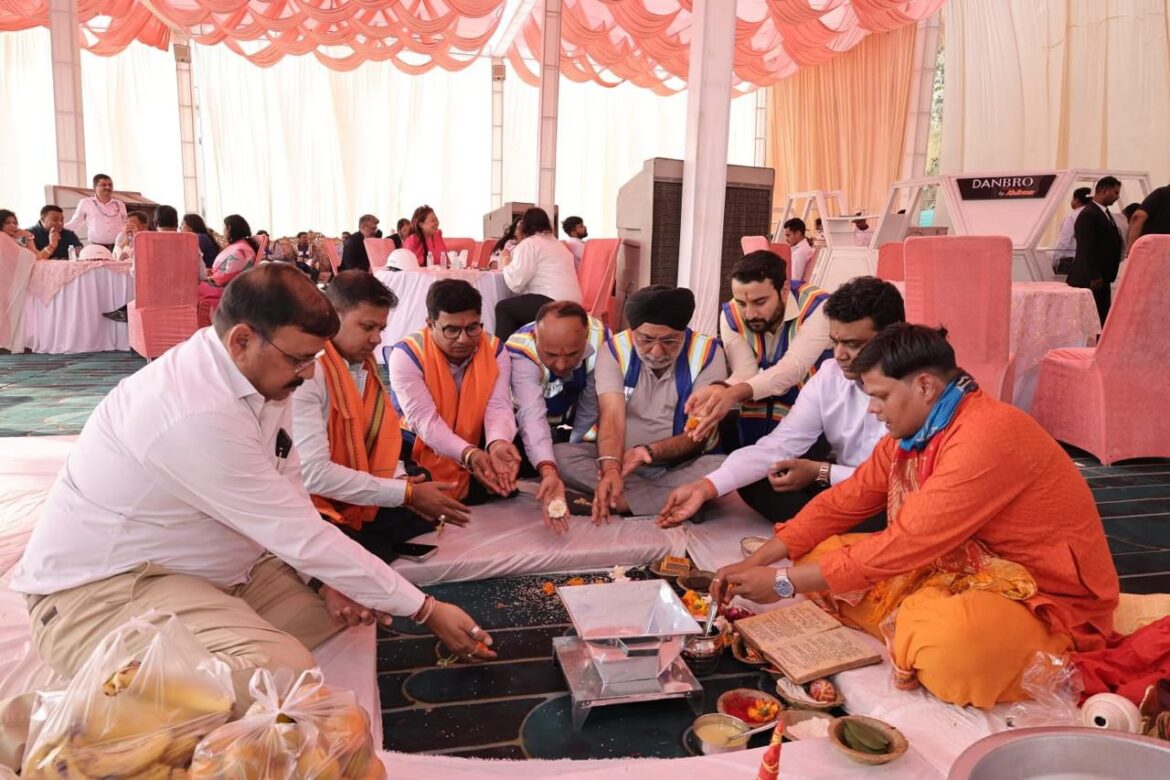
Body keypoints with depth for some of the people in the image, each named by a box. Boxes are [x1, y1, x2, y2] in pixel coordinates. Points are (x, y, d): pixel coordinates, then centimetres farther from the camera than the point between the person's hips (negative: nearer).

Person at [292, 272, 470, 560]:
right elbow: (312, 473, -26)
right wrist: (407, 493, -21)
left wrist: (401, 482, -13)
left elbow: (378, 441, 9)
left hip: (358, 502, 8)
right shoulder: (307, 371, -20)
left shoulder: (366, 366, 7)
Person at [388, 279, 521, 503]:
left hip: (477, 454, 4)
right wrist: (469, 454, -43)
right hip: (417, 453, -4)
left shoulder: (495, 350, -6)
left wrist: (498, 444, -41)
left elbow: (499, 406, -16)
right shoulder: (407, 354, -17)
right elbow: (424, 419, -26)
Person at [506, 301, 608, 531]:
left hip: (569, 420, 4)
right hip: (521, 424, -3)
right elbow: (532, 416, -52)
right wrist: (549, 473, -66)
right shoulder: (521, 352, -38)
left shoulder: (599, 337, -29)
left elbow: (592, 404, -17)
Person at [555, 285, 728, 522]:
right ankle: (675, 500, -25)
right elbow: (612, 416, -23)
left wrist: (650, 452, -33)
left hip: (681, 465, -1)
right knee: (561, 454, -24)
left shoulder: (707, 353, -13)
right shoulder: (615, 349, -10)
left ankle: (622, 501, -26)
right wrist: (611, 467, -43)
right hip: (622, 458, 2)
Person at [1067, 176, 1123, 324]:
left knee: (1103, 319, 11)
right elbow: (1086, 249, -20)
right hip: (1089, 280, -10)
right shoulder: (1088, 215, -15)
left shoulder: (1105, 213, 17)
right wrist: (1094, 277, -22)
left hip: (1101, 278, 10)